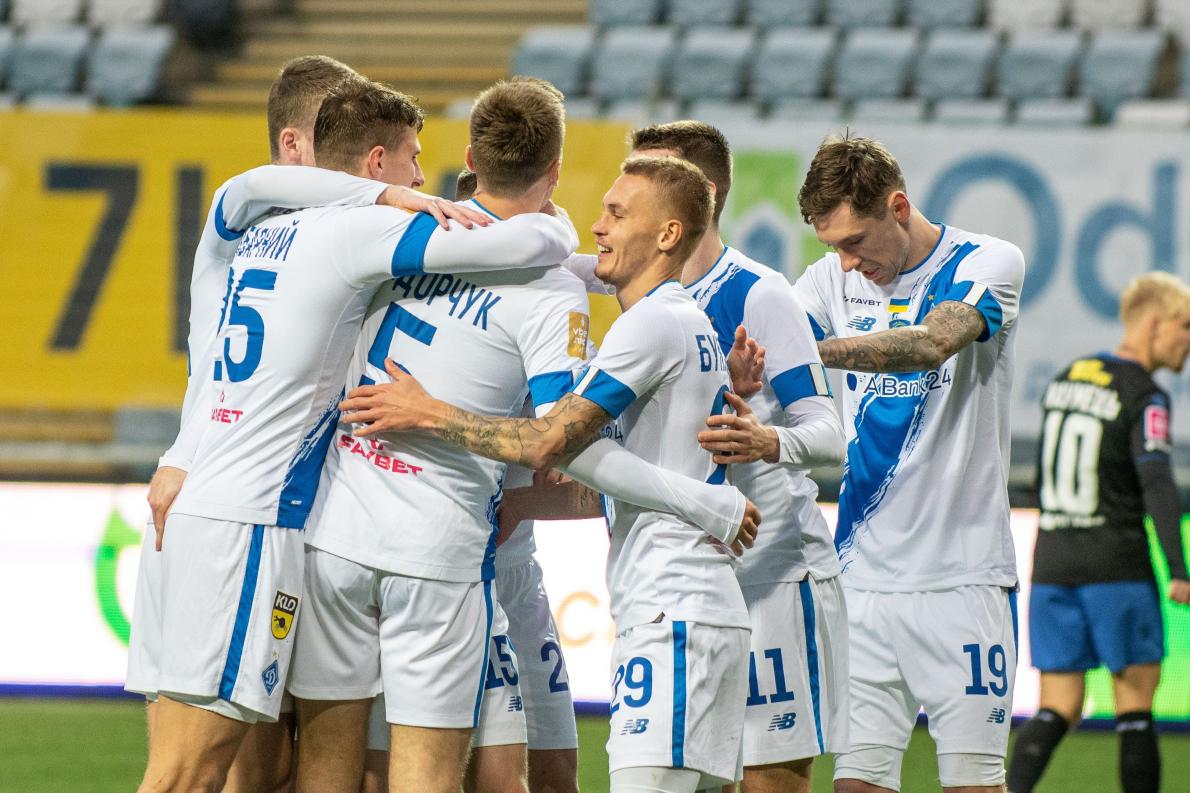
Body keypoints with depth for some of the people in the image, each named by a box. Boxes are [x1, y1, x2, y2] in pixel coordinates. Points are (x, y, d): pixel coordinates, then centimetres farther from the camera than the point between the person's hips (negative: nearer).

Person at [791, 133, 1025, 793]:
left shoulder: (989, 263, -5)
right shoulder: (833, 279, 9)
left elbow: (932, 342, -24)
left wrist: (807, 350, -36)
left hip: (961, 577, -4)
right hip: (861, 576, 4)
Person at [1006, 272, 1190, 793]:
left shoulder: (1064, 379, 14)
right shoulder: (1145, 398, -10)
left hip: (1051, 566, 6)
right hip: (1117, 566, -6)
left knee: (1058, 710, 3)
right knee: (1136, 702, 5)